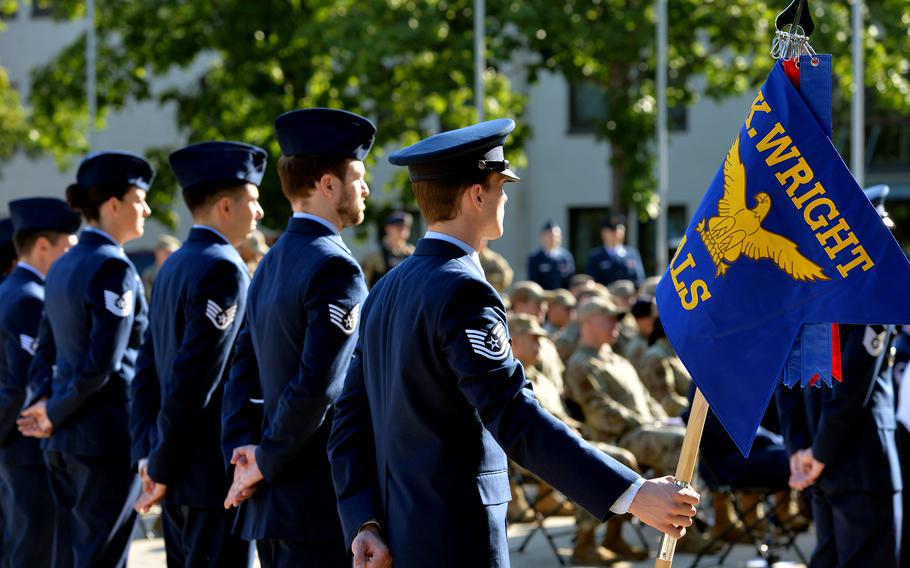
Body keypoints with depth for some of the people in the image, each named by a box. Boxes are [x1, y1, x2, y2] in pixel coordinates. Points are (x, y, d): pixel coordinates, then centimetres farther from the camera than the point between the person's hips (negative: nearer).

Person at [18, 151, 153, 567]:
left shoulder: (62, 267, 14)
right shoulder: (114, 268, -14)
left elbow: (46, 350, 19)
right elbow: (103, 364, -20)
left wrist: (50, 407, 8)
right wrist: (54, 414, -8)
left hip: (65, 440, 9)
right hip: (108, 438, -9)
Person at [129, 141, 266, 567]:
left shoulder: (173, 267, 14)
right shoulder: (223, 269, -15)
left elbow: (147, 372, 15)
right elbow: (193, 378, -20)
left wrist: (147, 455, 11)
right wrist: (161, 467, -13)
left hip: (181, 482, 9)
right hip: (216, 477, -9)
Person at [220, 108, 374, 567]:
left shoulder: (271, 265, 15)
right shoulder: (336, 269, -14)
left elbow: (242, 374, 15)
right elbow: (318, 384, -22)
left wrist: (242, 459, 6)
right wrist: (266, 460, -11)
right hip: (321, 508, -9)